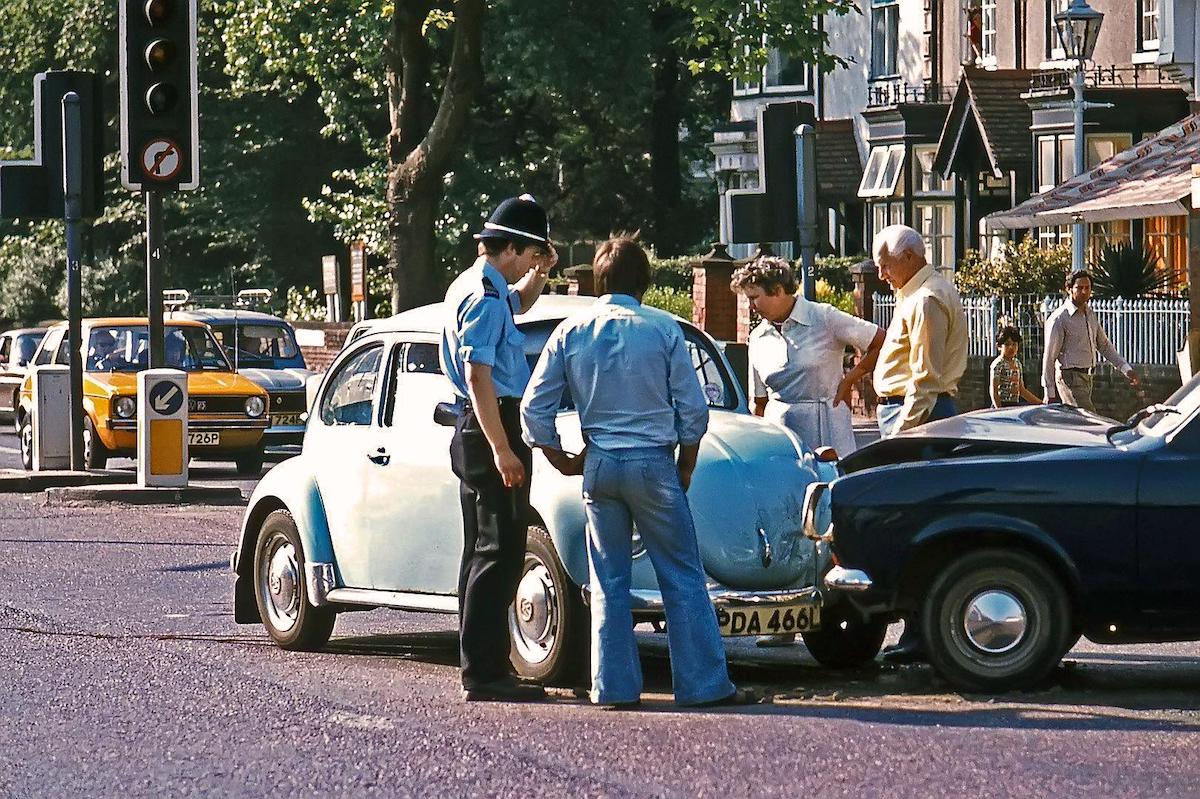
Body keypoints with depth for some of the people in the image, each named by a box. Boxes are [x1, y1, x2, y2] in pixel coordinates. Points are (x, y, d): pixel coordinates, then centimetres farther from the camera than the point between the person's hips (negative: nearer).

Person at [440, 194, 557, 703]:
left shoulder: (470, 287, 16)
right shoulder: (484, 298, -15)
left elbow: (518, 304, 39)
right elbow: (478, 376, -23)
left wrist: (540, 274, 19)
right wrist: (502, 450, -26)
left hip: (474, 433, 11)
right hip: (492, 429, -11)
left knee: (482, 553, 13)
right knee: (499, 554, -12)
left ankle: (480, 669, 17)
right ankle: (485, 674, -15)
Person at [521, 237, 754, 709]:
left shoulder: (570, 333, 4)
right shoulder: (663, 329, -3)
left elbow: (533, 410, 2)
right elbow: (693, 410, -3)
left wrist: (564, 462, 13)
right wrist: (685, 470, 9)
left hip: (599, 467, 3)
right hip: (653, 464, -3)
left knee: (609, 583, 9)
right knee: (683, 580, 2)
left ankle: (615, 686, 6)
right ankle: (703, 684, -1)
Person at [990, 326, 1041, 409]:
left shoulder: (1017, 364, 15)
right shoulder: (998, 364, -8)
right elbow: (993, 391, -12)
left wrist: (1040, 403, 20)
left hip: (1015, 406, 7)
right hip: (1003, 405, -7)